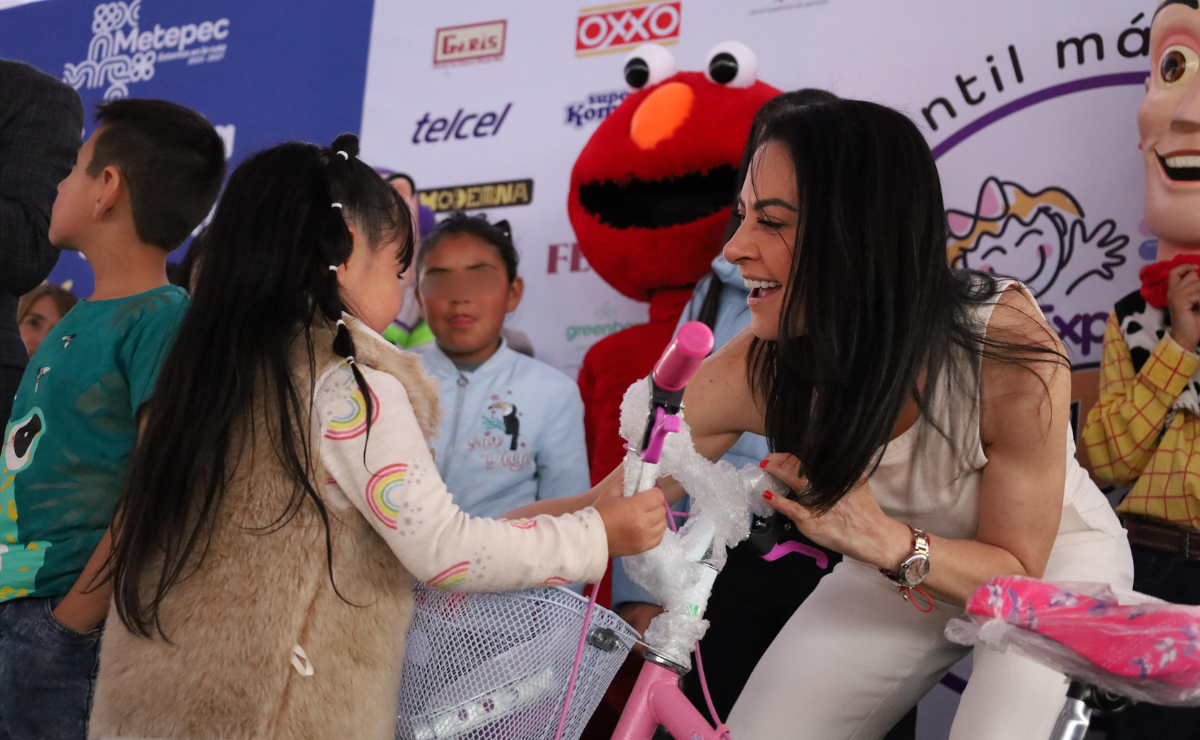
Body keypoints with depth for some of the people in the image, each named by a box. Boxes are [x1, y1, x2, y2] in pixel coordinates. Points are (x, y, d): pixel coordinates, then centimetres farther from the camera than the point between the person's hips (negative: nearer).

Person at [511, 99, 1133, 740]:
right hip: (897, 564, 3)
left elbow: (1016, 570, -23)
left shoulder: (1013, 354, -34)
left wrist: (882, 540, -41)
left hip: (1054, 560, -3)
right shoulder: (754, 374, -26)